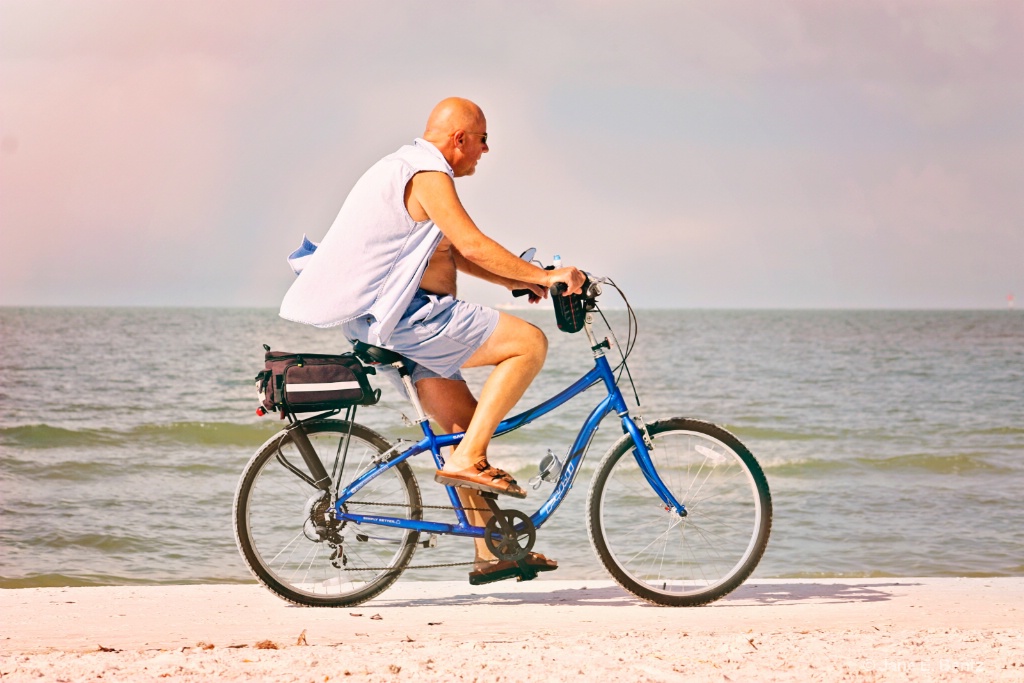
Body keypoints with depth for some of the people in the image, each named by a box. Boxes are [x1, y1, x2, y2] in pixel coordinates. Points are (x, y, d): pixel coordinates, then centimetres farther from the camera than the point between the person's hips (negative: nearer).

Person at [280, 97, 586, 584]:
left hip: (380, 324, 11)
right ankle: (467, 460, -14)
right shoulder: (428, 174, -12)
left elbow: (457, 255, 25)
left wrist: (522, 282, 18)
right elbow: (474, 246, -21)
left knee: (467, 422, 12)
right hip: (409, 317, -11)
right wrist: (545, 277, -16)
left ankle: (493, 551, 14)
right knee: (529, 342, -12)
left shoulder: (407, 169, 22)